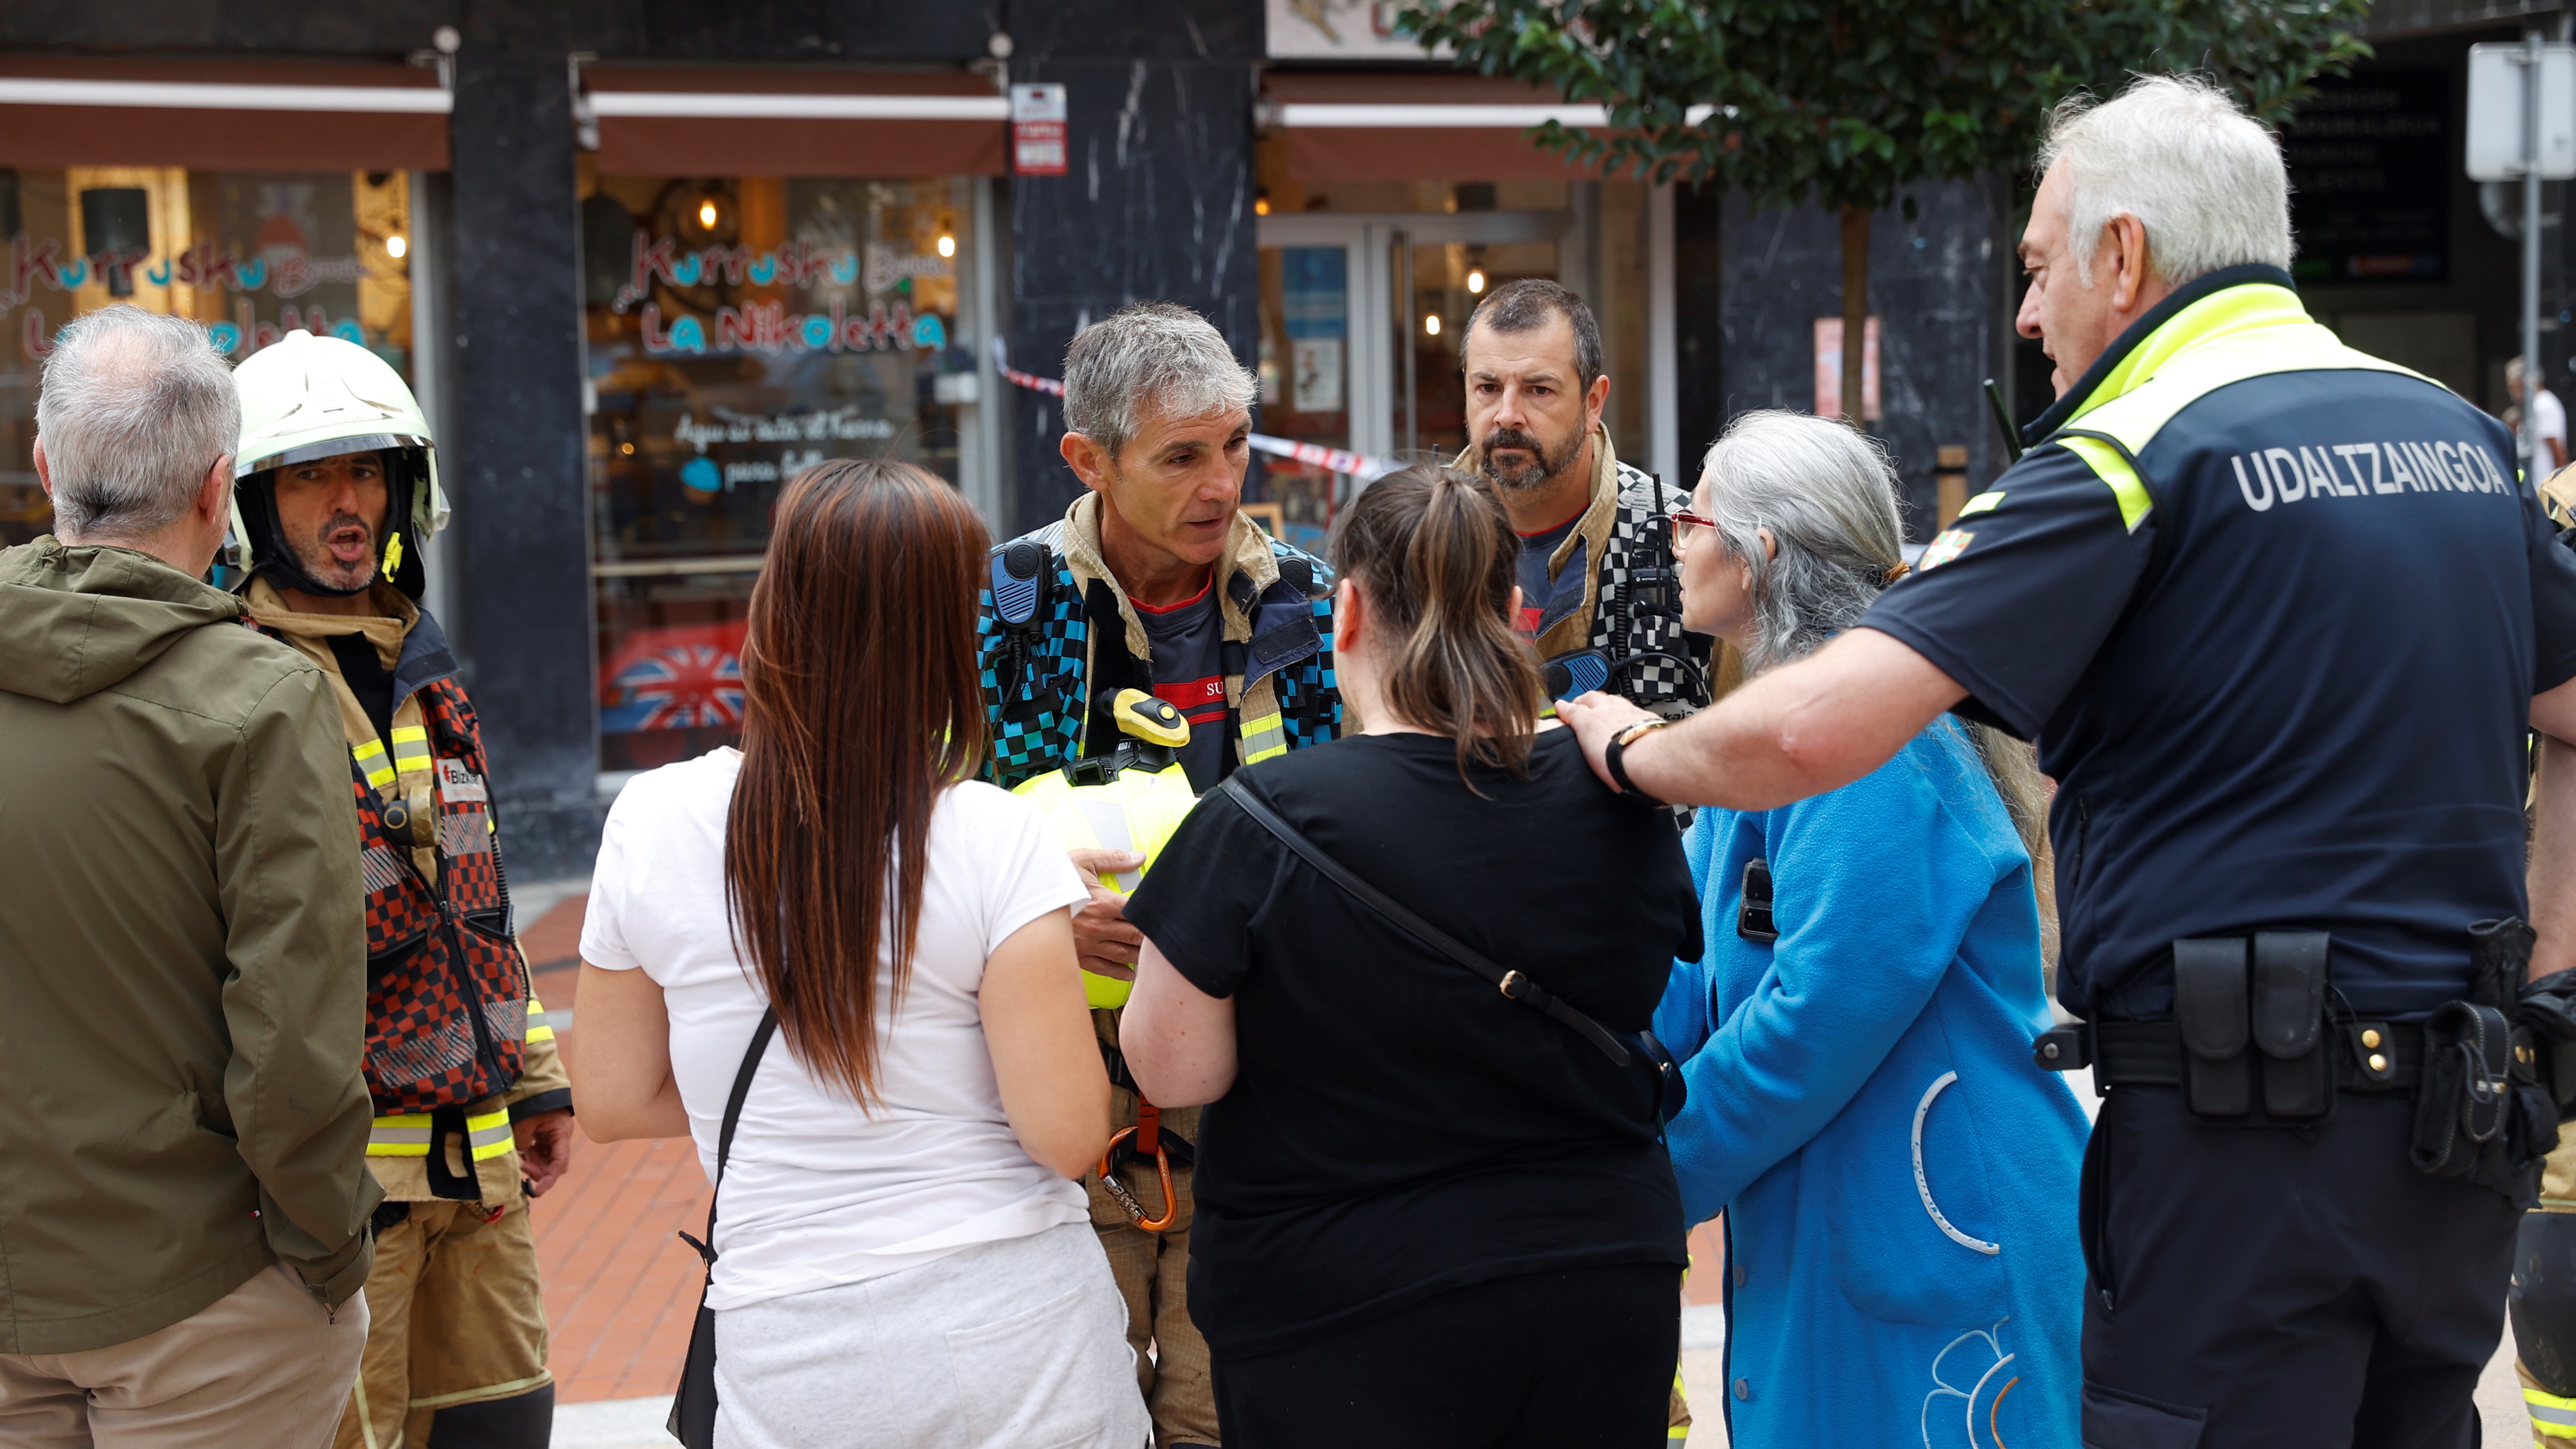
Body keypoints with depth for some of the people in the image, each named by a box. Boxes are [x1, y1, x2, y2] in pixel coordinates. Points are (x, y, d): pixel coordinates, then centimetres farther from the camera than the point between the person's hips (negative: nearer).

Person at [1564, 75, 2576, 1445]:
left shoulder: (2134, 458, -12)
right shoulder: (2459, 434, 11)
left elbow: (1817, 729, -21)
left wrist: (1629, 749, -3)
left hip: (2245, 1125, -7)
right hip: (2458, 1125, 8)